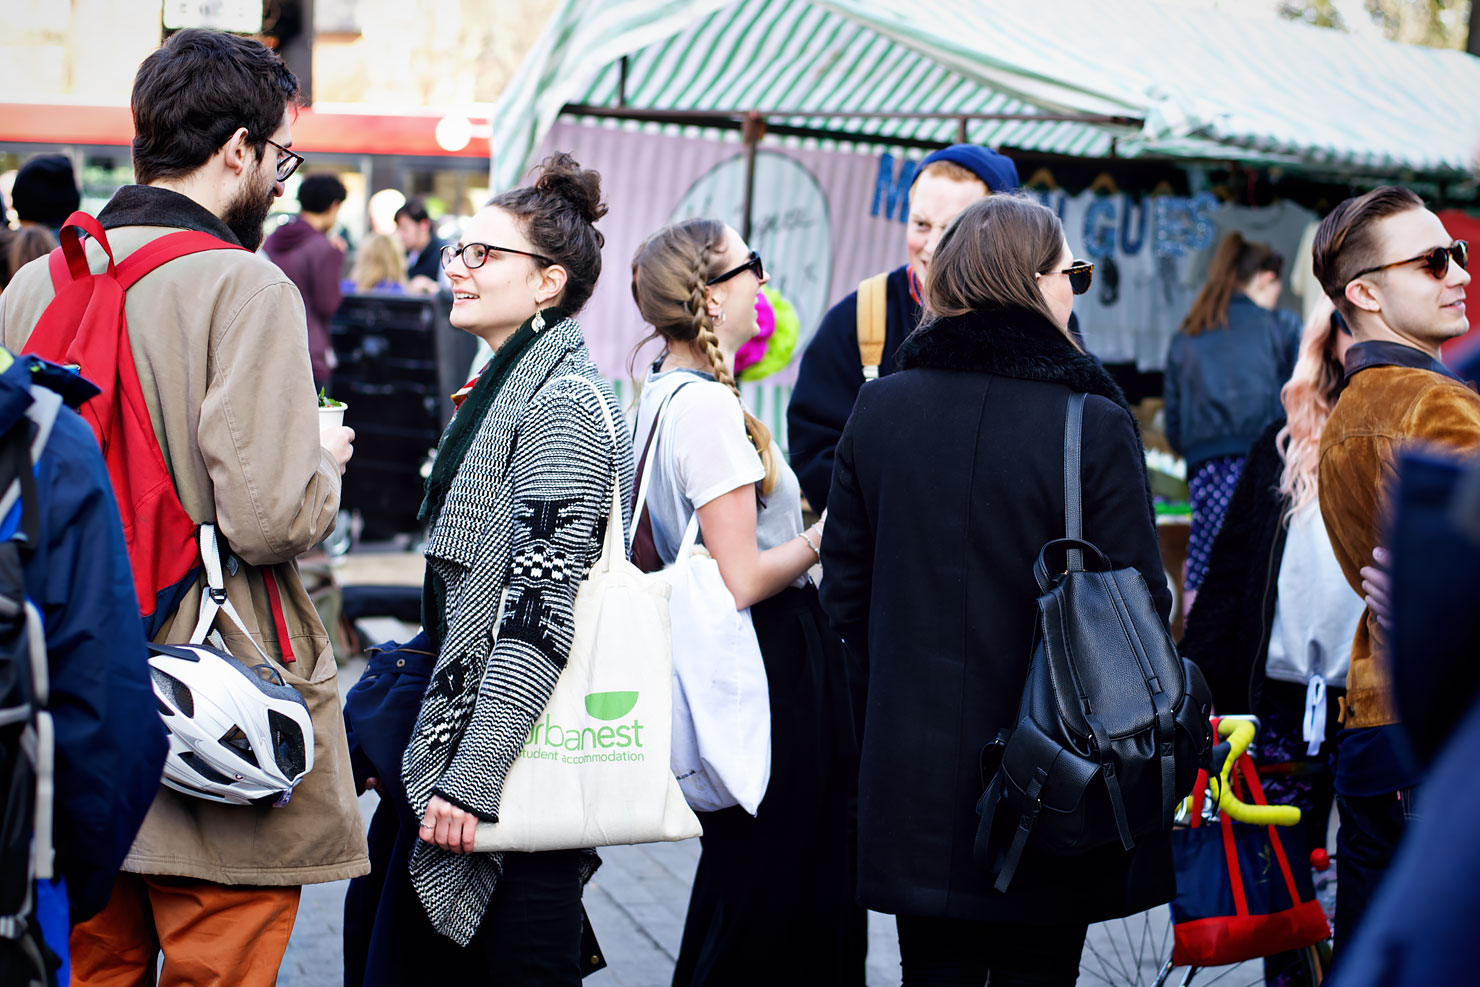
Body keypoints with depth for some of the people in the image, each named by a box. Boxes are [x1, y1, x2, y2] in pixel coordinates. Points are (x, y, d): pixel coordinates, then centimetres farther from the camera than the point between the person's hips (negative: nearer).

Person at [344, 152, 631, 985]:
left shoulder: (562, 404, -15)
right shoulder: (508, 388, 16)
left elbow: (540, 614, -22)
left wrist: (472, 777, -23)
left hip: (516, 760, -10)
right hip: (453, 739, 10)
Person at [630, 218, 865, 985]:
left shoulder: (660, 397, 11)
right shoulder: (709, 408, -20)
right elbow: (743, 580, -23)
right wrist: (824, 535, -8)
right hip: (776, 662, -10)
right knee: (776, 908, -1)